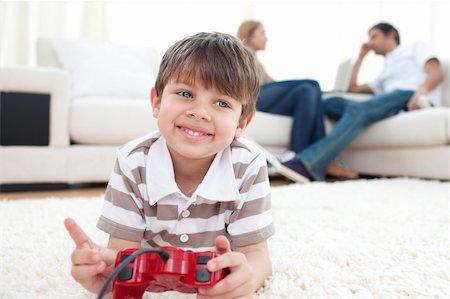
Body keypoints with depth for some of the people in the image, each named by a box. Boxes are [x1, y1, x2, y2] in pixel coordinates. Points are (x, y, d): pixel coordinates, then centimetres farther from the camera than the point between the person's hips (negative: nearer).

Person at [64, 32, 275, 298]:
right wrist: (107, 267, -52)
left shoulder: (249, 166, -32)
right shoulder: (133, 162, -29)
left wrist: (248, 276, -54)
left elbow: (256, 255, -29)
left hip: (222, 274, 1)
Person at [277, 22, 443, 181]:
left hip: (411, 99, -5)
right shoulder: (385, 74, 41)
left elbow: (436, 74, 5)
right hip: (391, 109, 6)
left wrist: (421, 90, -18)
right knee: (329, 103, -15)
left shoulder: (416, 47, 24)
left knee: (358, 110, -32)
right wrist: (361, 57, 40)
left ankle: (308, 163, -49)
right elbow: (352, 88, 35)